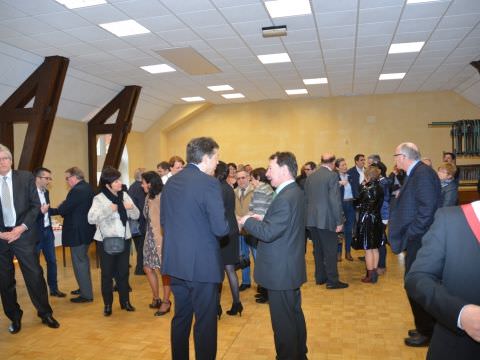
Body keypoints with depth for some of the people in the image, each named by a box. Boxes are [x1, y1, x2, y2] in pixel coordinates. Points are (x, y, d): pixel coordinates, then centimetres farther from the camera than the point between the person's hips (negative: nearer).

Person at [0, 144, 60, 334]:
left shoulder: (26, 177, 0)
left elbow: (35, 205, -1)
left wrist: (22, 227, -11)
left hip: (23, 235, -1)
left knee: (35, 275, 3)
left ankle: (45, 313, 18)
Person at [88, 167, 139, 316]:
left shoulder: (124, 195, 3)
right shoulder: (99, 199, -8)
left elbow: (136, 216, 4)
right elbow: (91, 219, -19)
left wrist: (131, 208, -17)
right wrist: (108, 209, -27)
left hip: (124, 239, 3)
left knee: (123, 272, 13)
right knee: (107, 273, 6)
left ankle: (125, 301, 27)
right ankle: (107, 304, 21)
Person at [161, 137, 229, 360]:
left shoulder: (171, 182, 6)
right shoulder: (209, 183, -16)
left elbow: (163, 220, 13)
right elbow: (220, 228, -19)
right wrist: (234, 224, 1)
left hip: (175, 263, 7)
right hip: (202, 264, -7)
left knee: (181, 317, 21)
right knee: (205, 321, 7)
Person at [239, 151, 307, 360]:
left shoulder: (285, 198, -24)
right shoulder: (295, 192, 8)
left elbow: (268, 233, -26)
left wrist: (248, 221, -11)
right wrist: (262, 219, 5)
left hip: (281, 272, -10)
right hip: (292, 268, 10)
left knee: (283, 321, 4)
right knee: (295, 315, 22)